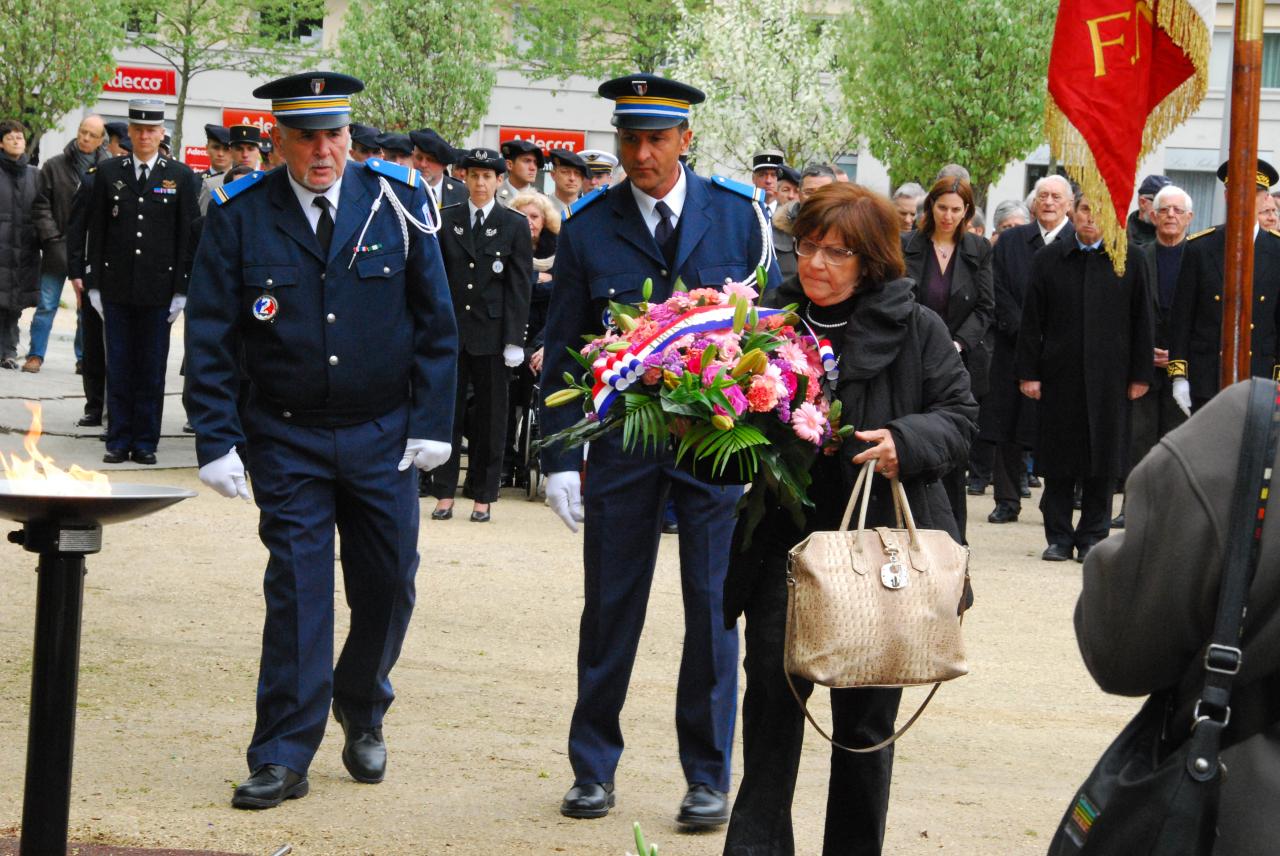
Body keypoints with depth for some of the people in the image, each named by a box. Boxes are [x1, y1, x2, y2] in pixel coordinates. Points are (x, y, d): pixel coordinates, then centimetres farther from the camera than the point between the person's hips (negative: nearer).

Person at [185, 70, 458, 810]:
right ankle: (284, 758, 3)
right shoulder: (239, 217, -5)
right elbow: (211, 339, -4)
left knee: (389, 584, 7)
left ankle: (362, 711, 33)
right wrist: (217, 442, -10)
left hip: (383, 436, 1)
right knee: (297, 590, -3)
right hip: (288, 438, -1)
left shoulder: (397, 204, -3)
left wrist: (432, 424, -3)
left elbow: (437, 322, 2)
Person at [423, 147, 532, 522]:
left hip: (492, 332, -1)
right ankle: (444, 494, 8)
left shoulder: (515, 224, 3)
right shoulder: (445, 220, 7)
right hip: (451, 330, 1)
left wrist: (514, 340, -6)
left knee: (490, 417, 4)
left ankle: (483, 496, 11)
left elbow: (520, 285, 0)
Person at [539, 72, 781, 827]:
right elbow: (563, 349, 3)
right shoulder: (589, 226, 0)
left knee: (714, 609, 3)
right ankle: (594, 767, 20)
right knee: (610, 606, 7)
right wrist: (559, 457, -2)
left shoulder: (738, 213, 0)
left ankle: (709, 777, 14)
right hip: (621, 438, 1)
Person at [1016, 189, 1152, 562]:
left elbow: (1141, 321, 4)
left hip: (1108, 377, -1)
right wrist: (1029, 373, -2)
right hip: (1060, 374, 1)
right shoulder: (1048, 259, 5)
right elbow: (1031, 321, 4)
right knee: (1058, 461, 4)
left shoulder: (1131, 259, 3)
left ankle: (1092, 536, 12)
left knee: (1103, 461, 3)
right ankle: (1059, 538, 13)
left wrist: (1140, 375, 0)